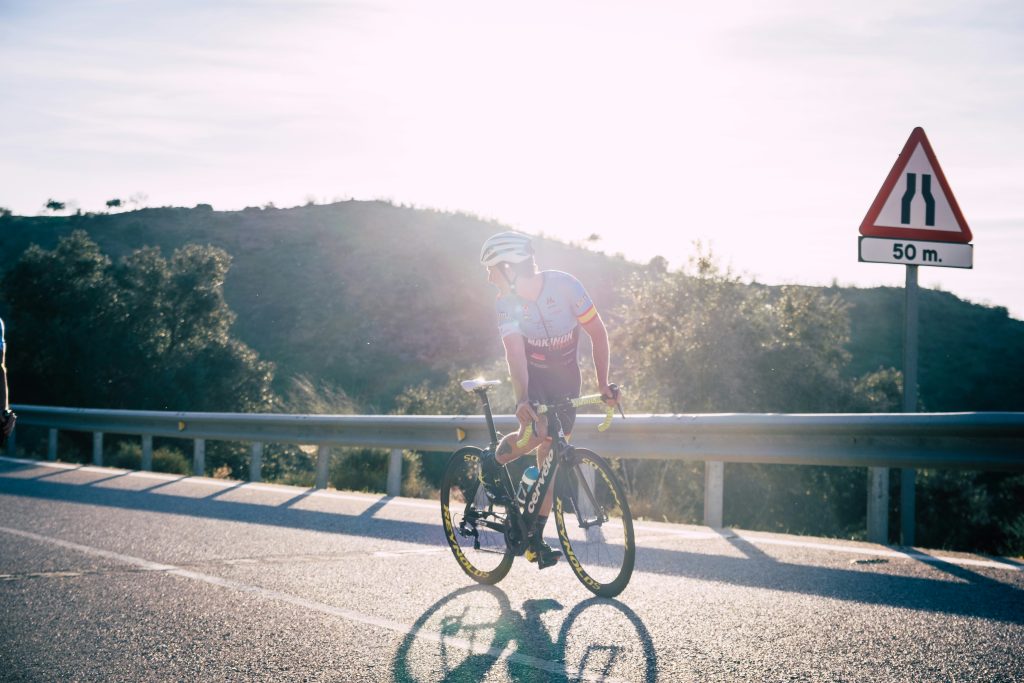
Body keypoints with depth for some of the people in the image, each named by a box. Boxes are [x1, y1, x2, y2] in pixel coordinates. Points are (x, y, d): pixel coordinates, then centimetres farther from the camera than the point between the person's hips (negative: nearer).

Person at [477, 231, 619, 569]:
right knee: (536, 433, -28)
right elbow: (515, 353, -29)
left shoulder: (564, 285, -23)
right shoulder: (507, 302, -19)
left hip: (566, 375, 1)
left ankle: (536, 539, 5)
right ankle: (492, 463, 4)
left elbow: (598, 333, -17)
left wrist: (603, 384, -20)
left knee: (550, 452, -1)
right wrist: (522, 400, -45)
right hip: (533, 373, 0)